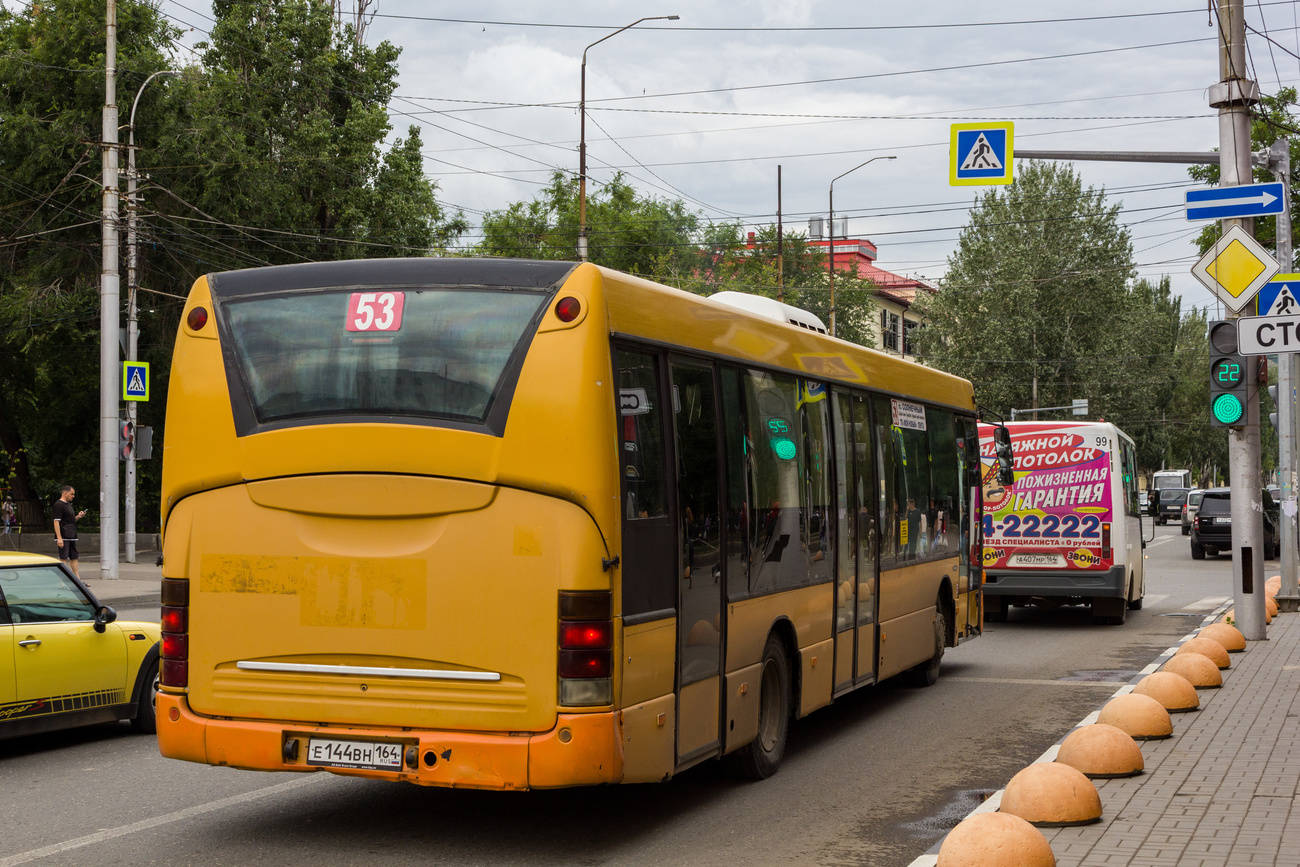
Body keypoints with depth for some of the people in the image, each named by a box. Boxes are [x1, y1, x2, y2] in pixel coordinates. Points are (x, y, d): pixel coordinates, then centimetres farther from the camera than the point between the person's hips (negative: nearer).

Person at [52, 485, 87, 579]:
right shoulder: (59, 504, -10)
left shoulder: (68, 504, 20)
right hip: (64, 537, -9)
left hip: (72, 537, 9)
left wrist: (78, 517, 8)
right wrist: (59, 538, -21)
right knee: (63, 559, -7)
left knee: (74, 558, 9)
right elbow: (56, 522, -16)